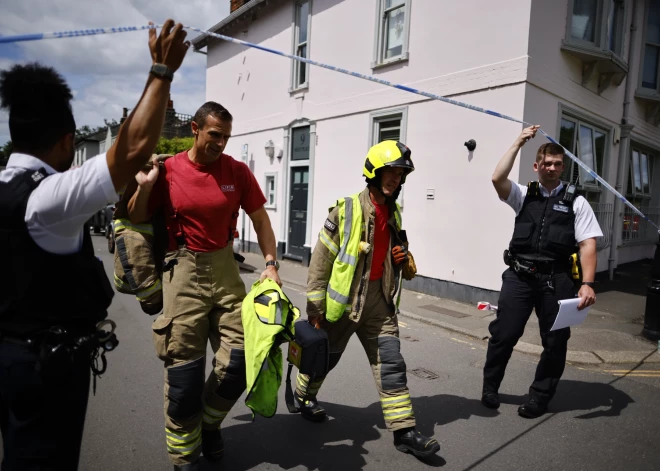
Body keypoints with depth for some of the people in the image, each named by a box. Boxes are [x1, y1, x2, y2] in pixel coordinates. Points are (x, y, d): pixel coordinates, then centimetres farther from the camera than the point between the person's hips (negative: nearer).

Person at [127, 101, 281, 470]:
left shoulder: (237, 171, -1)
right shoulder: (168, 171, -4)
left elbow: (260, 219, 6)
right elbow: (137, 219, 5)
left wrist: (271, 263, -2)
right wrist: (144, 186, -12)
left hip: (225, 267, 2)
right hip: (183, 270, -2)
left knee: (240, 358, 2)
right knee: (184, 366, 4)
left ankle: (209, 423, 33)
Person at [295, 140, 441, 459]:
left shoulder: (394, 214, 7)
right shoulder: (346, 210, -15)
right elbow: (321, 260, -12)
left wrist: (405, 259, -2)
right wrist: (315, 306, -11)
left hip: (379, 300, 5)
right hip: (344, 299, -5)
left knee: (391, 363, 4)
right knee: (324, 355, 14)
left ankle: (404, 430, 14)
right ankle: (303, 396, 43)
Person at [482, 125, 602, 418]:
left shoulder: (577, 203, 7)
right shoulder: (523, 195, 10)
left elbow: (588, 244, 0)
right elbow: (497, 179, -10)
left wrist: (587, 283, -11)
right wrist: (518, 144, -5)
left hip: (557, 279, 1)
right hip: (519, 275, 0)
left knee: (555, 341, 9)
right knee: (504, 333, 1)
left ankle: (540, 396, 29)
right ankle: (489, 386, 23)